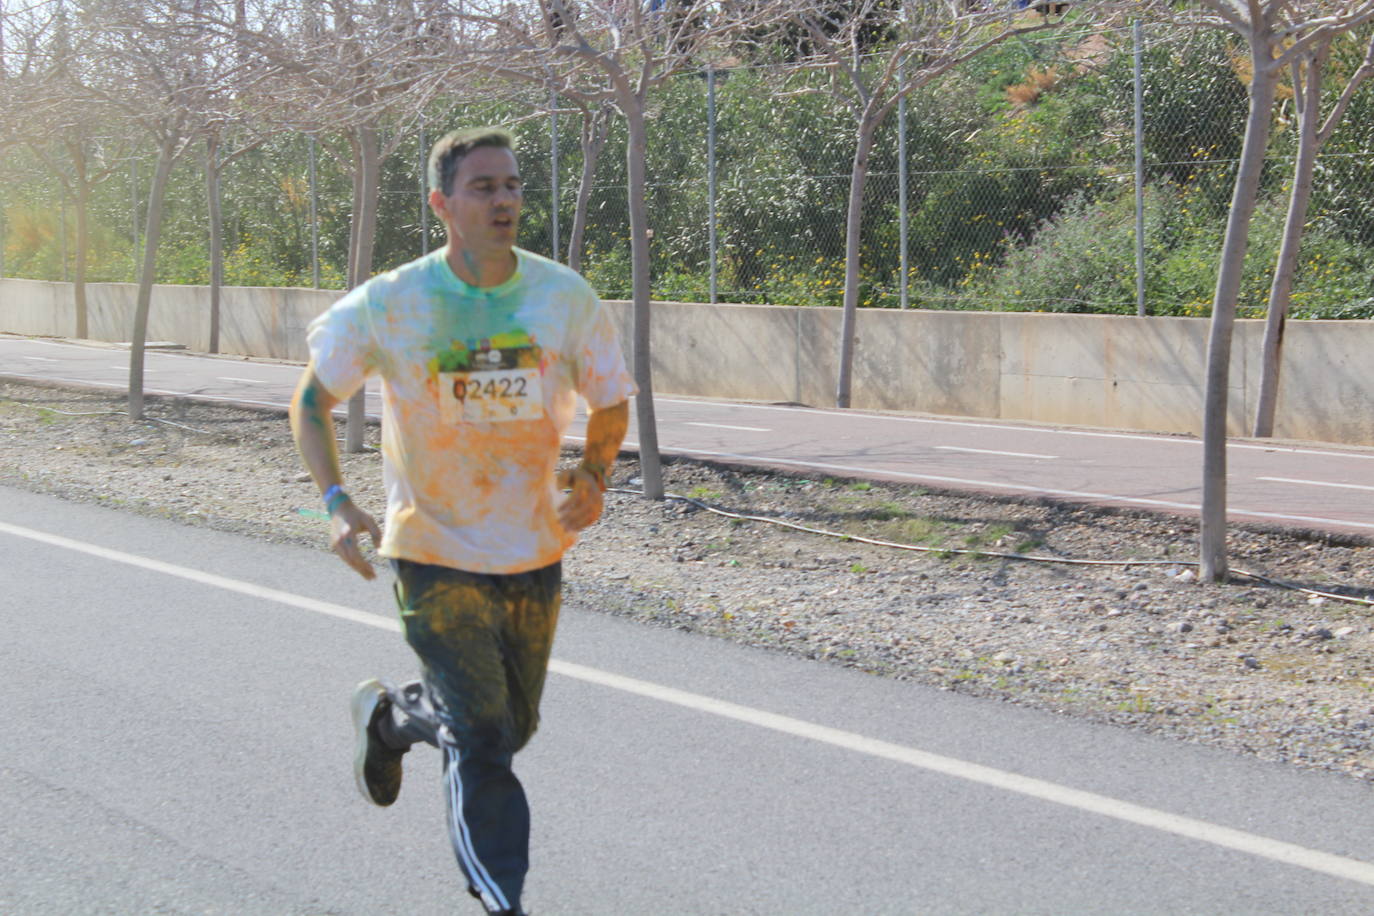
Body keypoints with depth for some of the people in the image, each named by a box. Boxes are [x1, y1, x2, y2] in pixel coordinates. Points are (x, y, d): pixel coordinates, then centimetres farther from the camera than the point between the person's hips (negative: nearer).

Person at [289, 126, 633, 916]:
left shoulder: (566, 296, -5)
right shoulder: (389, 304, -11)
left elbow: (611, 401, 9)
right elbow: (313, 398, 2)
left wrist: (595, 479, -11)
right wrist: (336, 502, -12)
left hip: (535, 553, 4)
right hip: (435, 554, -4)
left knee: (513, 727, 18)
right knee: (484, 741, -12)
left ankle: (389, 716, 47)